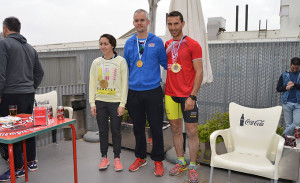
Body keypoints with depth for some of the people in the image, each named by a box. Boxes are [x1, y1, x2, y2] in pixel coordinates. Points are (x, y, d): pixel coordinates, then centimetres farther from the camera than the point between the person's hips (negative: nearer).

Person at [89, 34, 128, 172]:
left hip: (115, 102, -3)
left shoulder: (121, 61, -2)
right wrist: (92, 103, 1)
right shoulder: (96, 62, 8)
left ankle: (117, 158, 21)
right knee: (102, 131, 10)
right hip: (100, 102, 3)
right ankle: (104, 158, 24)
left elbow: (124, 83, -5)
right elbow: (92, 84, 8)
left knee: (116, 131, 5)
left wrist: (122, 104, -10)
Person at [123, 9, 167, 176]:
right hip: (134, 92, 3)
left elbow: (165, 63, 9)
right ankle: (140, 158, 31)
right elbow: (126, 66, 16)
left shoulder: (157, 42, 1)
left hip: (153, 91, -3)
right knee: (138, 127, 13)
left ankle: (158, 160, 20)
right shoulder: (129, 43, 9)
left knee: (156, 128, 2)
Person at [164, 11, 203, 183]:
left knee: (192, 131, 1)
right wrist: (163, 89, 5)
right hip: (170, 94, 5)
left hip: (187, 95, -4)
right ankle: (181, 162, 27)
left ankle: (193, 167, 17)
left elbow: (199, 72, -8)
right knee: (176, 129, 12)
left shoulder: (193, 45, -5)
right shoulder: (166, 45, 10)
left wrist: (192, 96, -15)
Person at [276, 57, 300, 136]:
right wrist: (285, 88, -11)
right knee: (288, 124, 5)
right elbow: (278, 88, 7)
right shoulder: (284, 75, 8)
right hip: (287, 103, 0)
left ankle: (283, 135, 2)